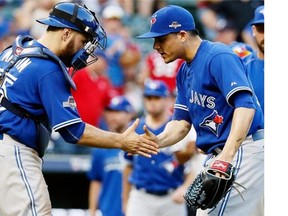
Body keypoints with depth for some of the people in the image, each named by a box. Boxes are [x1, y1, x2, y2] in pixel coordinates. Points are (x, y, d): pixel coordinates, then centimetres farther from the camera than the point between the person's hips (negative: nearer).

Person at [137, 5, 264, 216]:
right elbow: (182, 122, 14)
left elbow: (245, 106, -26)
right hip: (219, 153, 10)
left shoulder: (219, 57, -15)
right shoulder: (185, 71, 15)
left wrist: (226, 156, -37)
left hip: (244, 149, -10)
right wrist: (158, 141, -9)